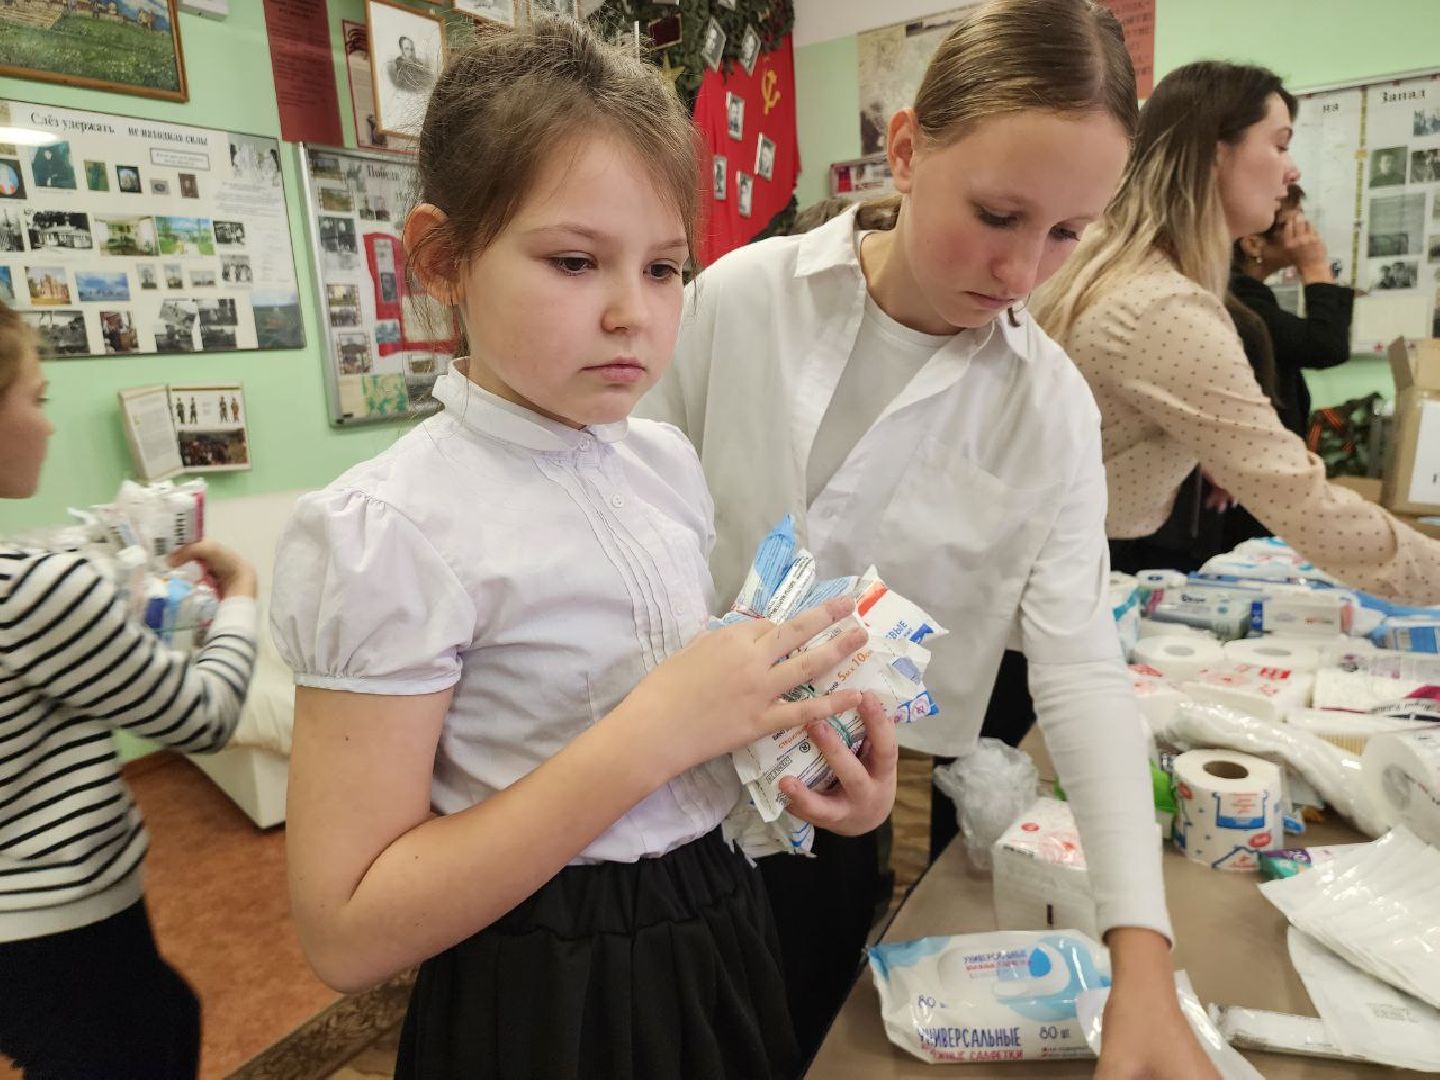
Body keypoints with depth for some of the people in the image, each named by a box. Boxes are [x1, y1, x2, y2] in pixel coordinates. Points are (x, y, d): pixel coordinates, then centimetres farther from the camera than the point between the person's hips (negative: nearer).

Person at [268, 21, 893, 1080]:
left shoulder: (667, 460, -4)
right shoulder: (388, 533, -23)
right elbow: (346, 931, -22)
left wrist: (796, 731, -12)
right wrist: (652, 737, -31)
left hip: (719, 931, 6)